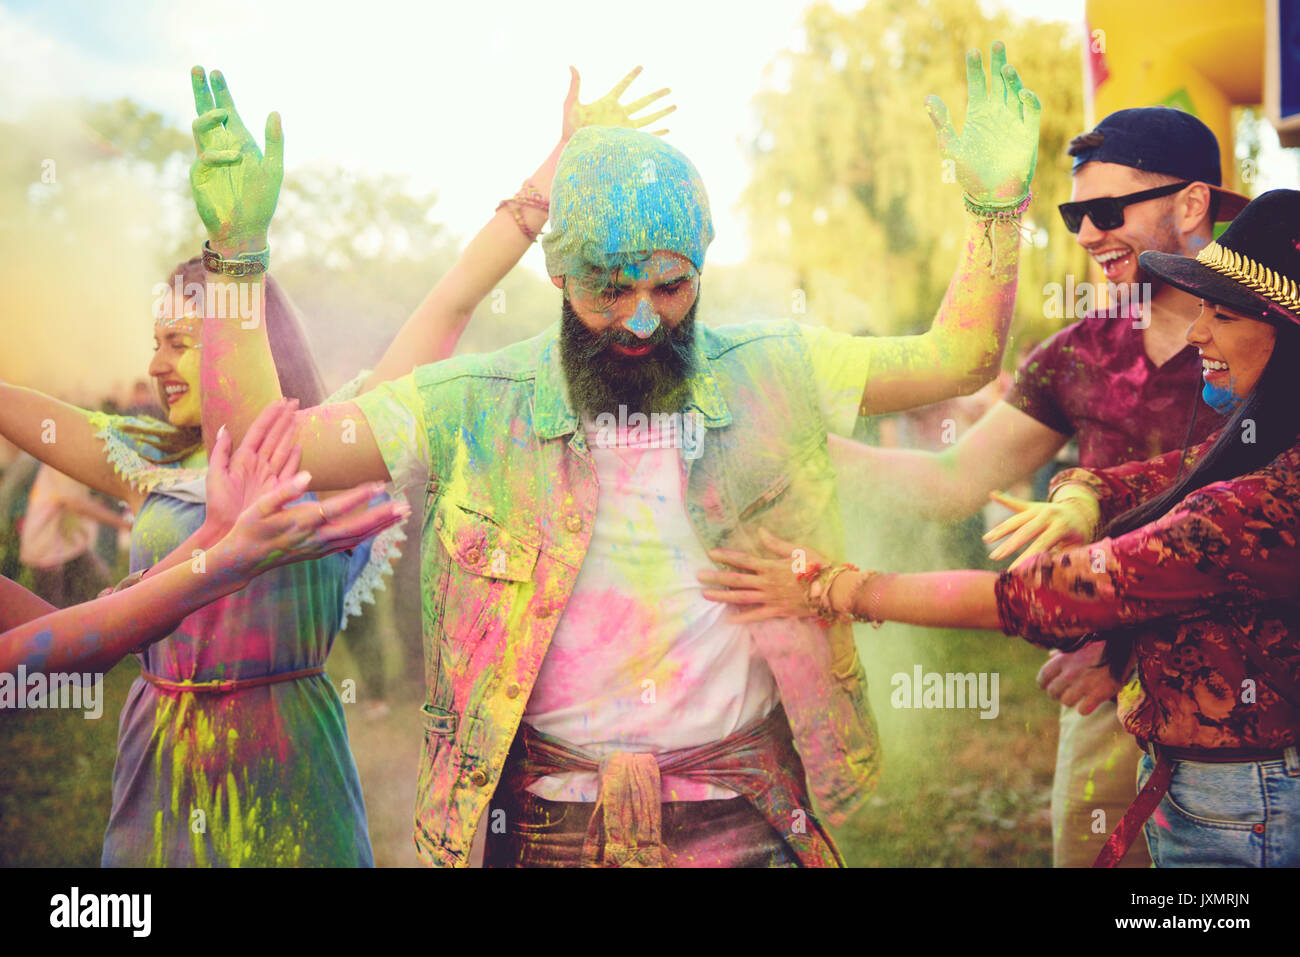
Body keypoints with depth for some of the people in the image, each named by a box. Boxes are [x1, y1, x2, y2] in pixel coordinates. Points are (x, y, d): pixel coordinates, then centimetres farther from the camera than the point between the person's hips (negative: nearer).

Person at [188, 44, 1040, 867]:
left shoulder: (771, 376, 3)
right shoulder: (476, 405, -3)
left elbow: (956, 359, 8)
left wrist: (997, 202, -3)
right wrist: (237, 250, -11)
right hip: (542, 824, 0)